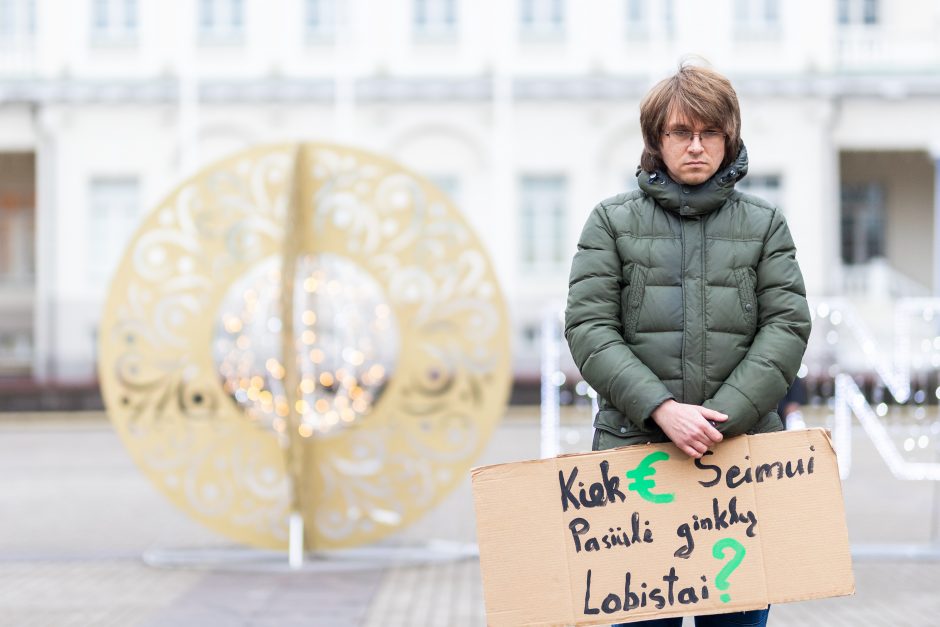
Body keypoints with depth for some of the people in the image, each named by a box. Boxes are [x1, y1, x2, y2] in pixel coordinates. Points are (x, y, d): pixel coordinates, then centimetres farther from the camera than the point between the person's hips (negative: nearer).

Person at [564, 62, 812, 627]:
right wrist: (662, 409, -14)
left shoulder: (765, 224, 12)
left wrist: (723, 418, -11)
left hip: (742, 449, 1)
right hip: (634, 447, -1)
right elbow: (588, 329, -1)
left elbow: (788, 326, 2)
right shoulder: (612, 221, 8)